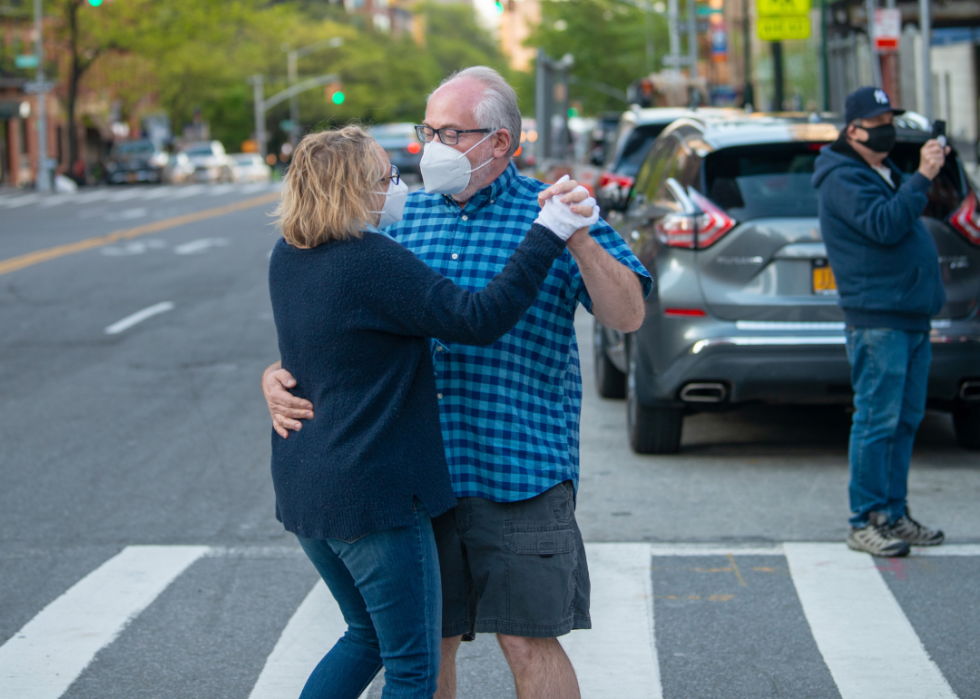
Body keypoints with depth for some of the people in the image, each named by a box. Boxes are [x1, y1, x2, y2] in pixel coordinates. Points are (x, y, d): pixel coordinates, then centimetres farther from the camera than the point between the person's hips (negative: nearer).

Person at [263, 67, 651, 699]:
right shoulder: (401, 217, 11)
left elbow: (628, 316, -7)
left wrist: (579, 242, -23)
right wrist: (280, 376, -4)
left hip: (520, 472, -4)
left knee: (529, 645, -2)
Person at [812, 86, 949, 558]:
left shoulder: (885, 173, 21)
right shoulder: (843, 178, -9)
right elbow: (884, 225, -24)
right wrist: (922, 178, -24)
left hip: (912, 317, 9)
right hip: (877, 320, -9)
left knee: (905, 421, 11)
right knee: (877, 421, -8)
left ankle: (893, 514, 17)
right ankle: (865, 522, -3)